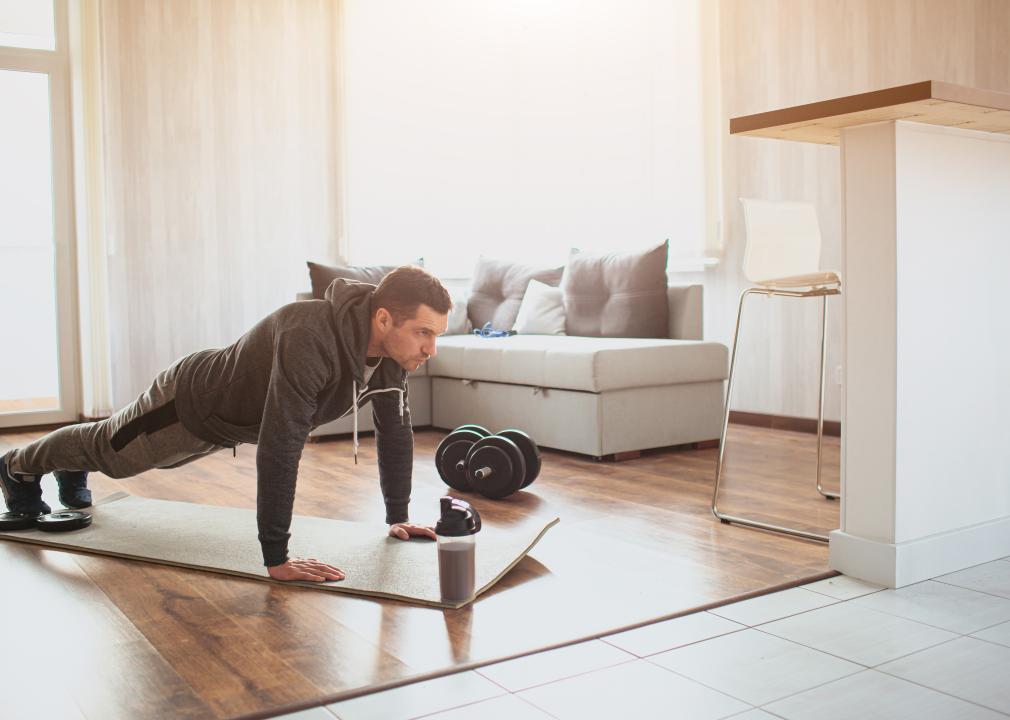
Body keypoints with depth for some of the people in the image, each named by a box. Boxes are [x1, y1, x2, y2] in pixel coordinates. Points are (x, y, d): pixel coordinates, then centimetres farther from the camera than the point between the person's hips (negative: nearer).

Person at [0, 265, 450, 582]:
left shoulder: (392, 347, -23)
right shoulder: (311, 339, -48)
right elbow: (278, 449, -50)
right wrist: (276, 559, -46)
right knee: (107, 449, 23)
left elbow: (395, 430, -9)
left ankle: (72, 473, 67)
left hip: (232, 415, 7)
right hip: (190, 404, -7)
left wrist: (397, 517, -5)